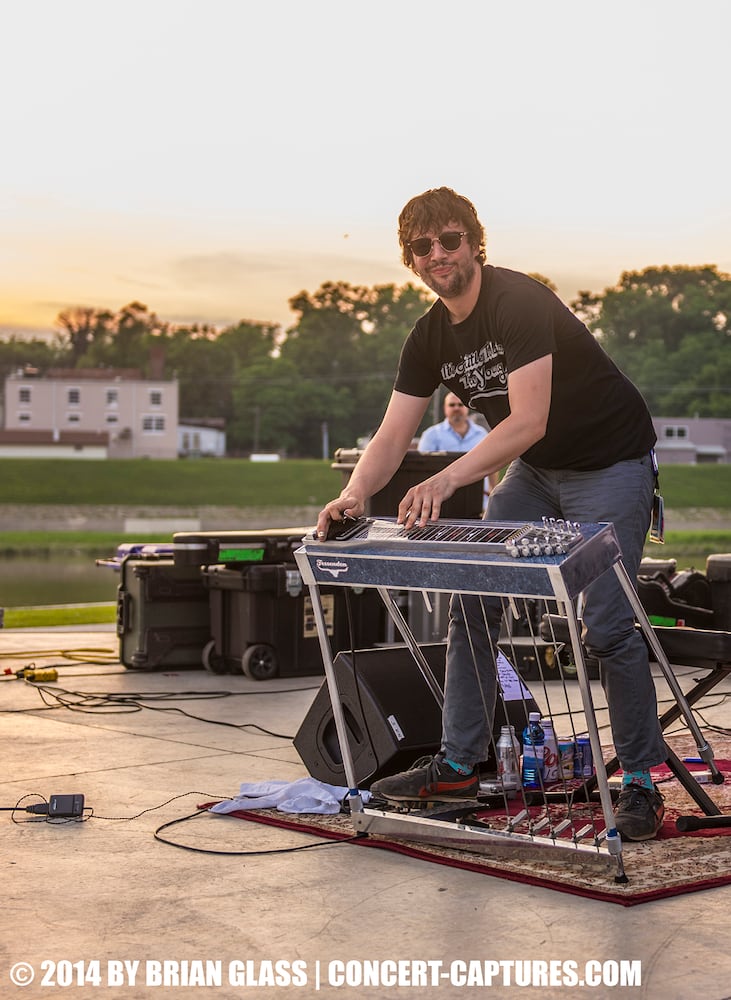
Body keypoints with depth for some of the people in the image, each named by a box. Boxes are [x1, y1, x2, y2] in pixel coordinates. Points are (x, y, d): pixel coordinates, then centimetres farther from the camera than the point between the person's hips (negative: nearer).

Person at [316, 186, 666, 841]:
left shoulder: (519, 302, -25)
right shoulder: (430, 337, -1)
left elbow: (528, 421, -34)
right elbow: (394, 434, -5)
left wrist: (447, 479, -44)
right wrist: (355, 494, -25)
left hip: (610, 465, -8)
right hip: (535, 470, 8)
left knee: (606, 626, -12)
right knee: (472, 602, 1)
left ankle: (642, 783, 2)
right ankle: (459, 765, 12)